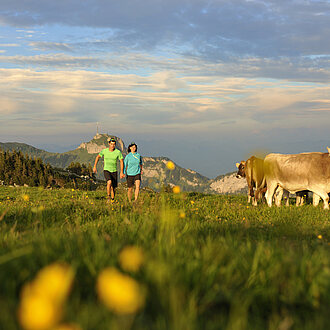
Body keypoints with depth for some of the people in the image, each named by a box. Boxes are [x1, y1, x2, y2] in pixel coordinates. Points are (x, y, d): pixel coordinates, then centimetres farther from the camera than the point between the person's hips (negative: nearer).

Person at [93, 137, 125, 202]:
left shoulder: (118, 152, -10)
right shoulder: (104, 151, -7)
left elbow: (121, 162, -3)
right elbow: (98, 157, 10)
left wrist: (121, 172, -8)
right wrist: (94, 167, 9)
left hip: (114, 171, 1)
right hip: (106, 170, -1)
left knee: (113, 188, 7)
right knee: (109, 182, -29)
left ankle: (112, 200, 28)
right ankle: (108, 197, -14)